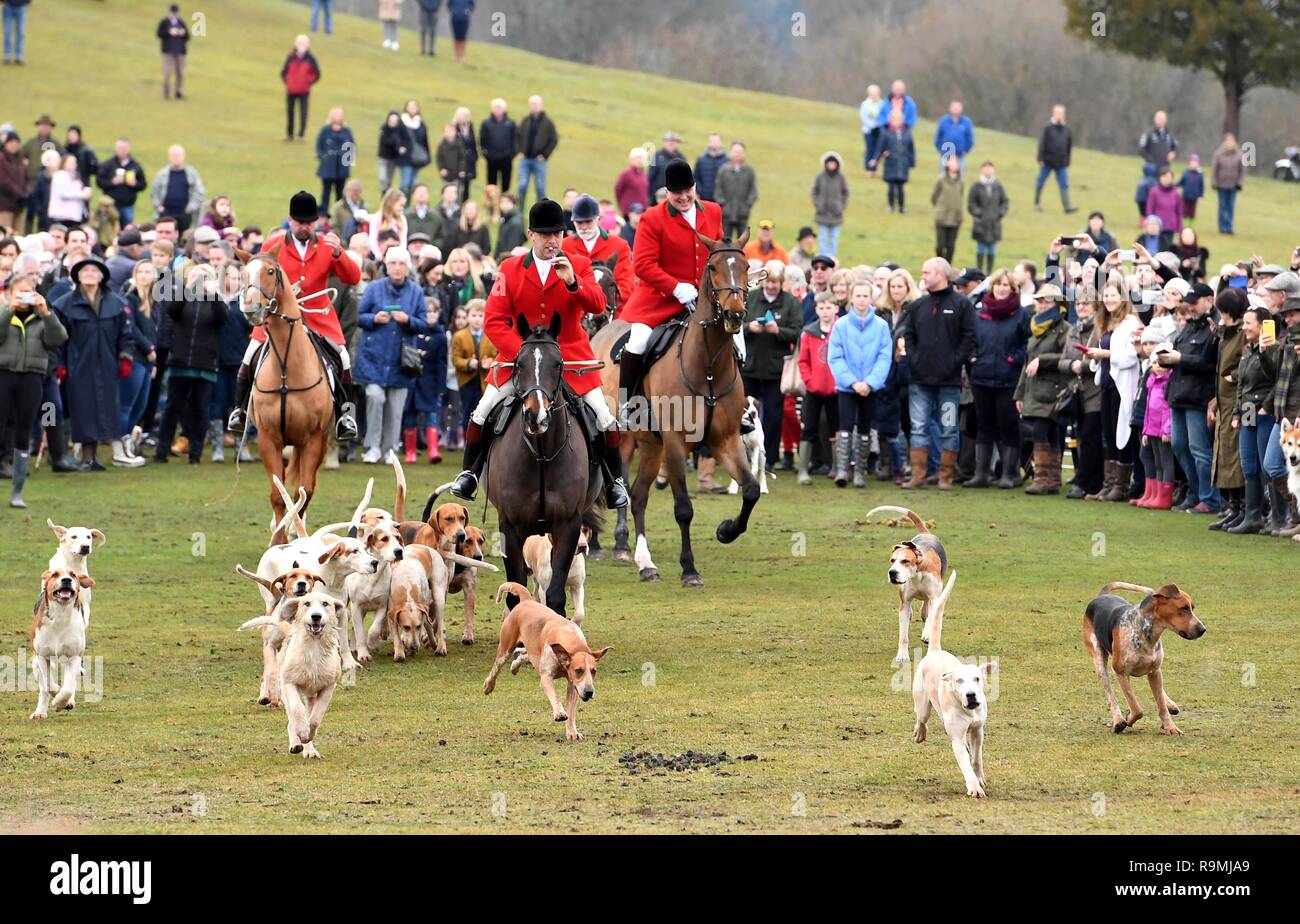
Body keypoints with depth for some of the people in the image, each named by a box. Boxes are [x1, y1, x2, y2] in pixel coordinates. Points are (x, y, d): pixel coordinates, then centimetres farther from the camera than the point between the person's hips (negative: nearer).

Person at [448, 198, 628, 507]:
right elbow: (493, 320, -6)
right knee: (482, 414, -4)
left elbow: (598, 305, -16)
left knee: (604, 418, -6)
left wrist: (572, 282, -33)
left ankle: (615, 481, 12)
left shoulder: (578, 265, -1)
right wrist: (521, 352, -18)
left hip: (571, 356, -1)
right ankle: (469, 474, 15)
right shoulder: (511, 269, -1)